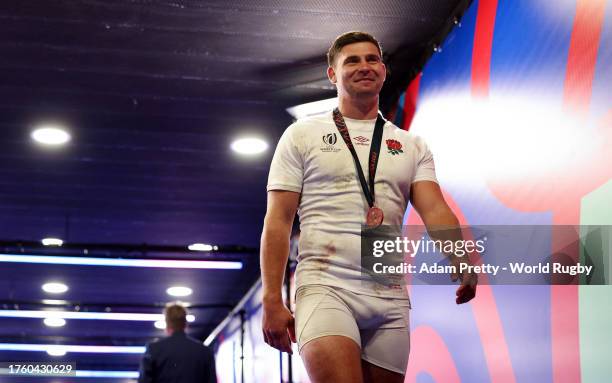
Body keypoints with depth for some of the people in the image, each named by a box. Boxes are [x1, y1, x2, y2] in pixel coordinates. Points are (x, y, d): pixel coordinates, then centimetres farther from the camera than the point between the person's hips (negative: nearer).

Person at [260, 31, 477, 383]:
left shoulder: (412, 146, 16)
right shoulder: (302, 135, 8)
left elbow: (434, 209, 0)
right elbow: (278, 221, 2)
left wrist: (461, 260, -22)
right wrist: (272, 301, -8)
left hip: (390, 296, 4)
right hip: (325, 286, -3)